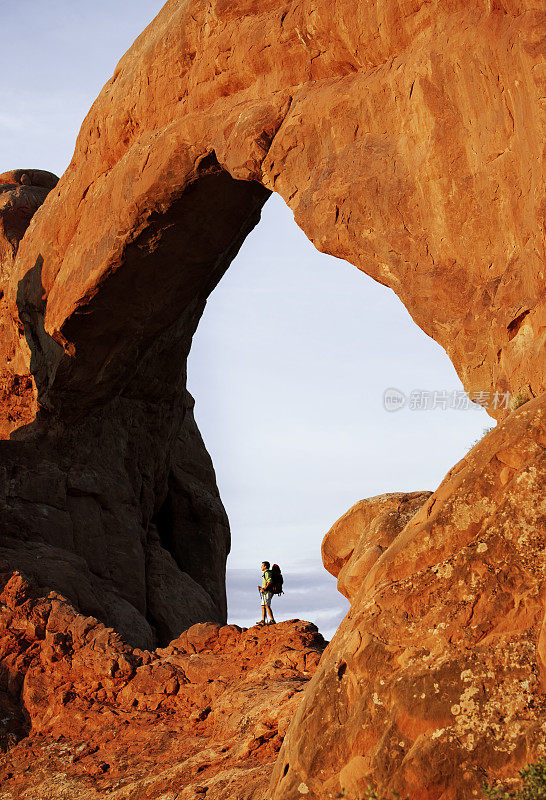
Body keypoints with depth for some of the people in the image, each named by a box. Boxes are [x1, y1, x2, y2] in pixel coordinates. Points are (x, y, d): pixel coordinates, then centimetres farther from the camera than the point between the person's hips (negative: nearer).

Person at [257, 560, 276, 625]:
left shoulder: (267, 573, -10)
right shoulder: (266, 573, 22)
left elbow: (270, 582, -23)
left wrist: (264, 588, -26)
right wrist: (261, 588, 22)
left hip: (267, 592, -11)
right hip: (265, 593, 11)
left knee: (267, 606, -14)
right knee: (263, 606, 7)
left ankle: (272, 620, -17)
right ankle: (263, 621, 5)